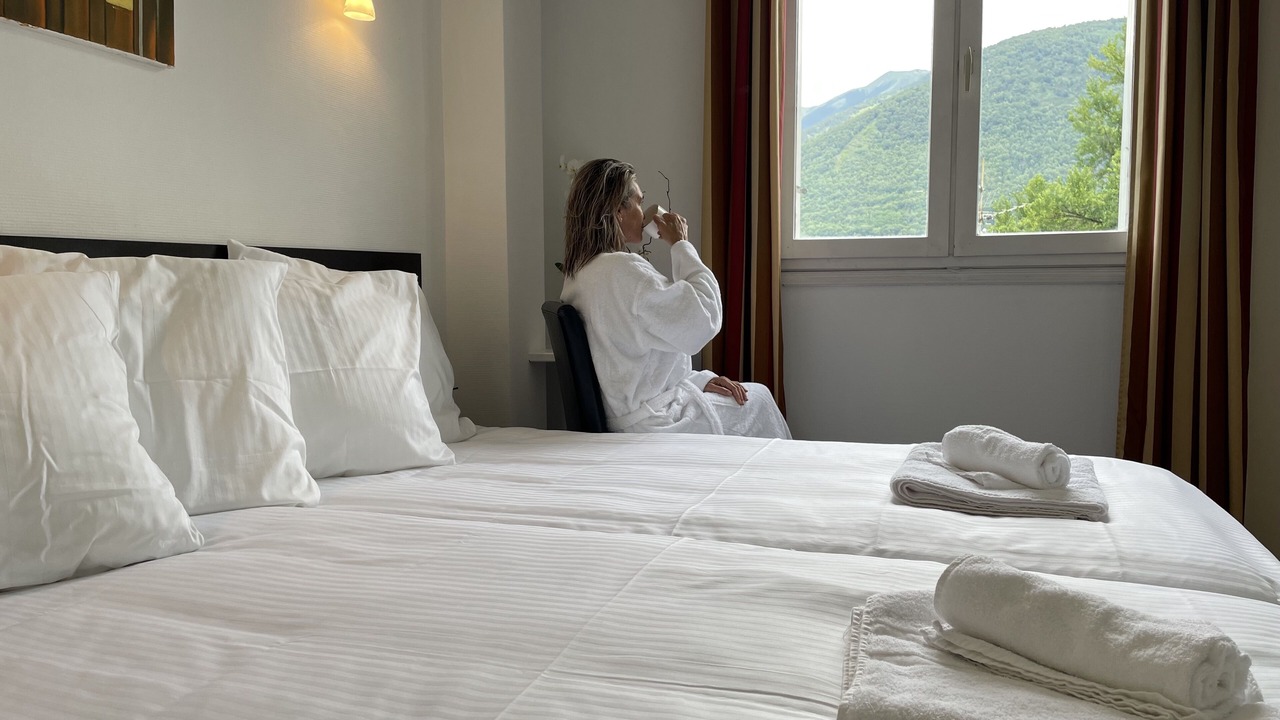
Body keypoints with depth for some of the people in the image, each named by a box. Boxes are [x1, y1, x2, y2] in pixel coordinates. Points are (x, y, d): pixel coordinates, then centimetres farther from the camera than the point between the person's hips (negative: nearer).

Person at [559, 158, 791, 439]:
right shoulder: (623, 270, -25)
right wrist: (680, 244, -10)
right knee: (757, 399, 12)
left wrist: (700, 379, 8)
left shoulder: (580, 273, 7)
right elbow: (702, 320, -21)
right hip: (648, 422, -9)